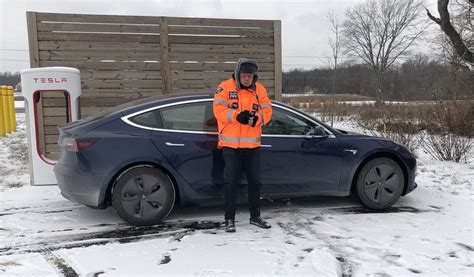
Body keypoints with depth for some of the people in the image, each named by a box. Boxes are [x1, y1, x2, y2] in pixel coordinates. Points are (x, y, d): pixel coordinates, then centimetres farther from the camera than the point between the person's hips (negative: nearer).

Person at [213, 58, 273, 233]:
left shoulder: (260, 89, 7)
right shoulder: (225, 87, -5)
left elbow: (267, 111, 4)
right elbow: (219, 110, -12)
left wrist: (256, 118, -17)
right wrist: (237, 115, -25)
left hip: (252, 144, 4)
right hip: (230, 145, -4)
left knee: (255, 180, 12)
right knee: (231, 182, 0)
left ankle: (255, 216, 27)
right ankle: (229, 219, 13)